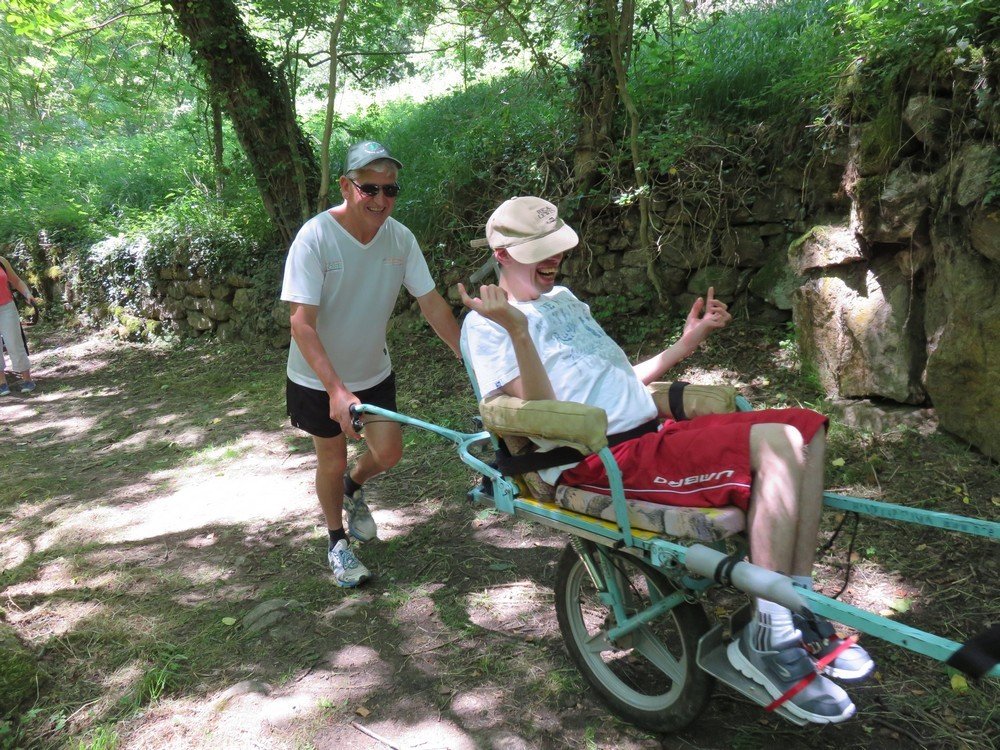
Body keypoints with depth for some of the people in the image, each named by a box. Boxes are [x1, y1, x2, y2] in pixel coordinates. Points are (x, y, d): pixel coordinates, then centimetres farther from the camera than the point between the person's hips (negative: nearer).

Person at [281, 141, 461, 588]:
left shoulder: (400, 238, -11)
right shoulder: (315, 237, -24)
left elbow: (432, 304, -6)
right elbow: (301, 322, -28)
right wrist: (336, 389, -36)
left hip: (373, 371, 4)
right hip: (318, 379, -3)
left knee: (389, 453, 4)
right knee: (332, 461, 9)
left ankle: (353, 488, 40)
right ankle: (337, 542, 35)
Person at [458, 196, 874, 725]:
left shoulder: (562, 298, 26)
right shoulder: (487, 324, -2)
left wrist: (689, 341, 27)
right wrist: (516, 329, -26)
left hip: (653, 433, 9)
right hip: (597, 462, -9)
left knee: (807, 426, 0)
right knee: (776, 443, -24)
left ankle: (799, 607, 3)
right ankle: (767, 639, -14)